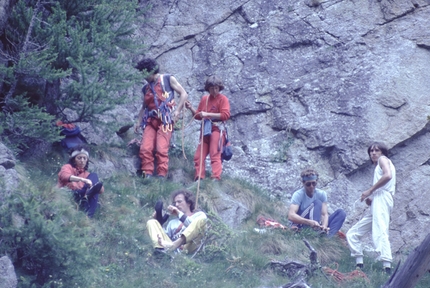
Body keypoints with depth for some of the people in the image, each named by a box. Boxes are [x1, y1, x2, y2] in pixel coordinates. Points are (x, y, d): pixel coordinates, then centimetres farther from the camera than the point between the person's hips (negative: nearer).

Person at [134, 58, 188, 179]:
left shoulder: (168, 79, 7)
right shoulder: (146, 88, 21)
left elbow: (184, 94, 4)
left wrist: (177, 111, -8)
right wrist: (139, 122, 10)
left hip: (165, 120, -5)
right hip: (150, 120, 5)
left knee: (161, 149, -15)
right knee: (145, 149, -11)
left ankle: (161, 176, -15)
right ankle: (147, 175, -11)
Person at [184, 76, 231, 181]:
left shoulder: (223, 98, -1)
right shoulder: (204, 99, 16)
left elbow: (225, 115, -13)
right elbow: (198, 116, 21)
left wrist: (207, 114, -16)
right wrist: (191, 108, 3)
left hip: (217, 129, -6)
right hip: (205, 130, 6)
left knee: (215, 155, -13)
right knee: (199, 156, 1)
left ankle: (216, 177, -19)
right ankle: (199, 179, 2)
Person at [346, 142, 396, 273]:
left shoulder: (383, 159, 10)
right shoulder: (378, 167, 34)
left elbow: (387, 175, -12)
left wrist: (370, 191, -10)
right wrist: (370, 199, 11)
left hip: (382, 198, -11)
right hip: (376, 203, 11)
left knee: (379, 232, -30)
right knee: (352, 233, 12)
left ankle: (387, 268, -46)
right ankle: (359, 265, 3)